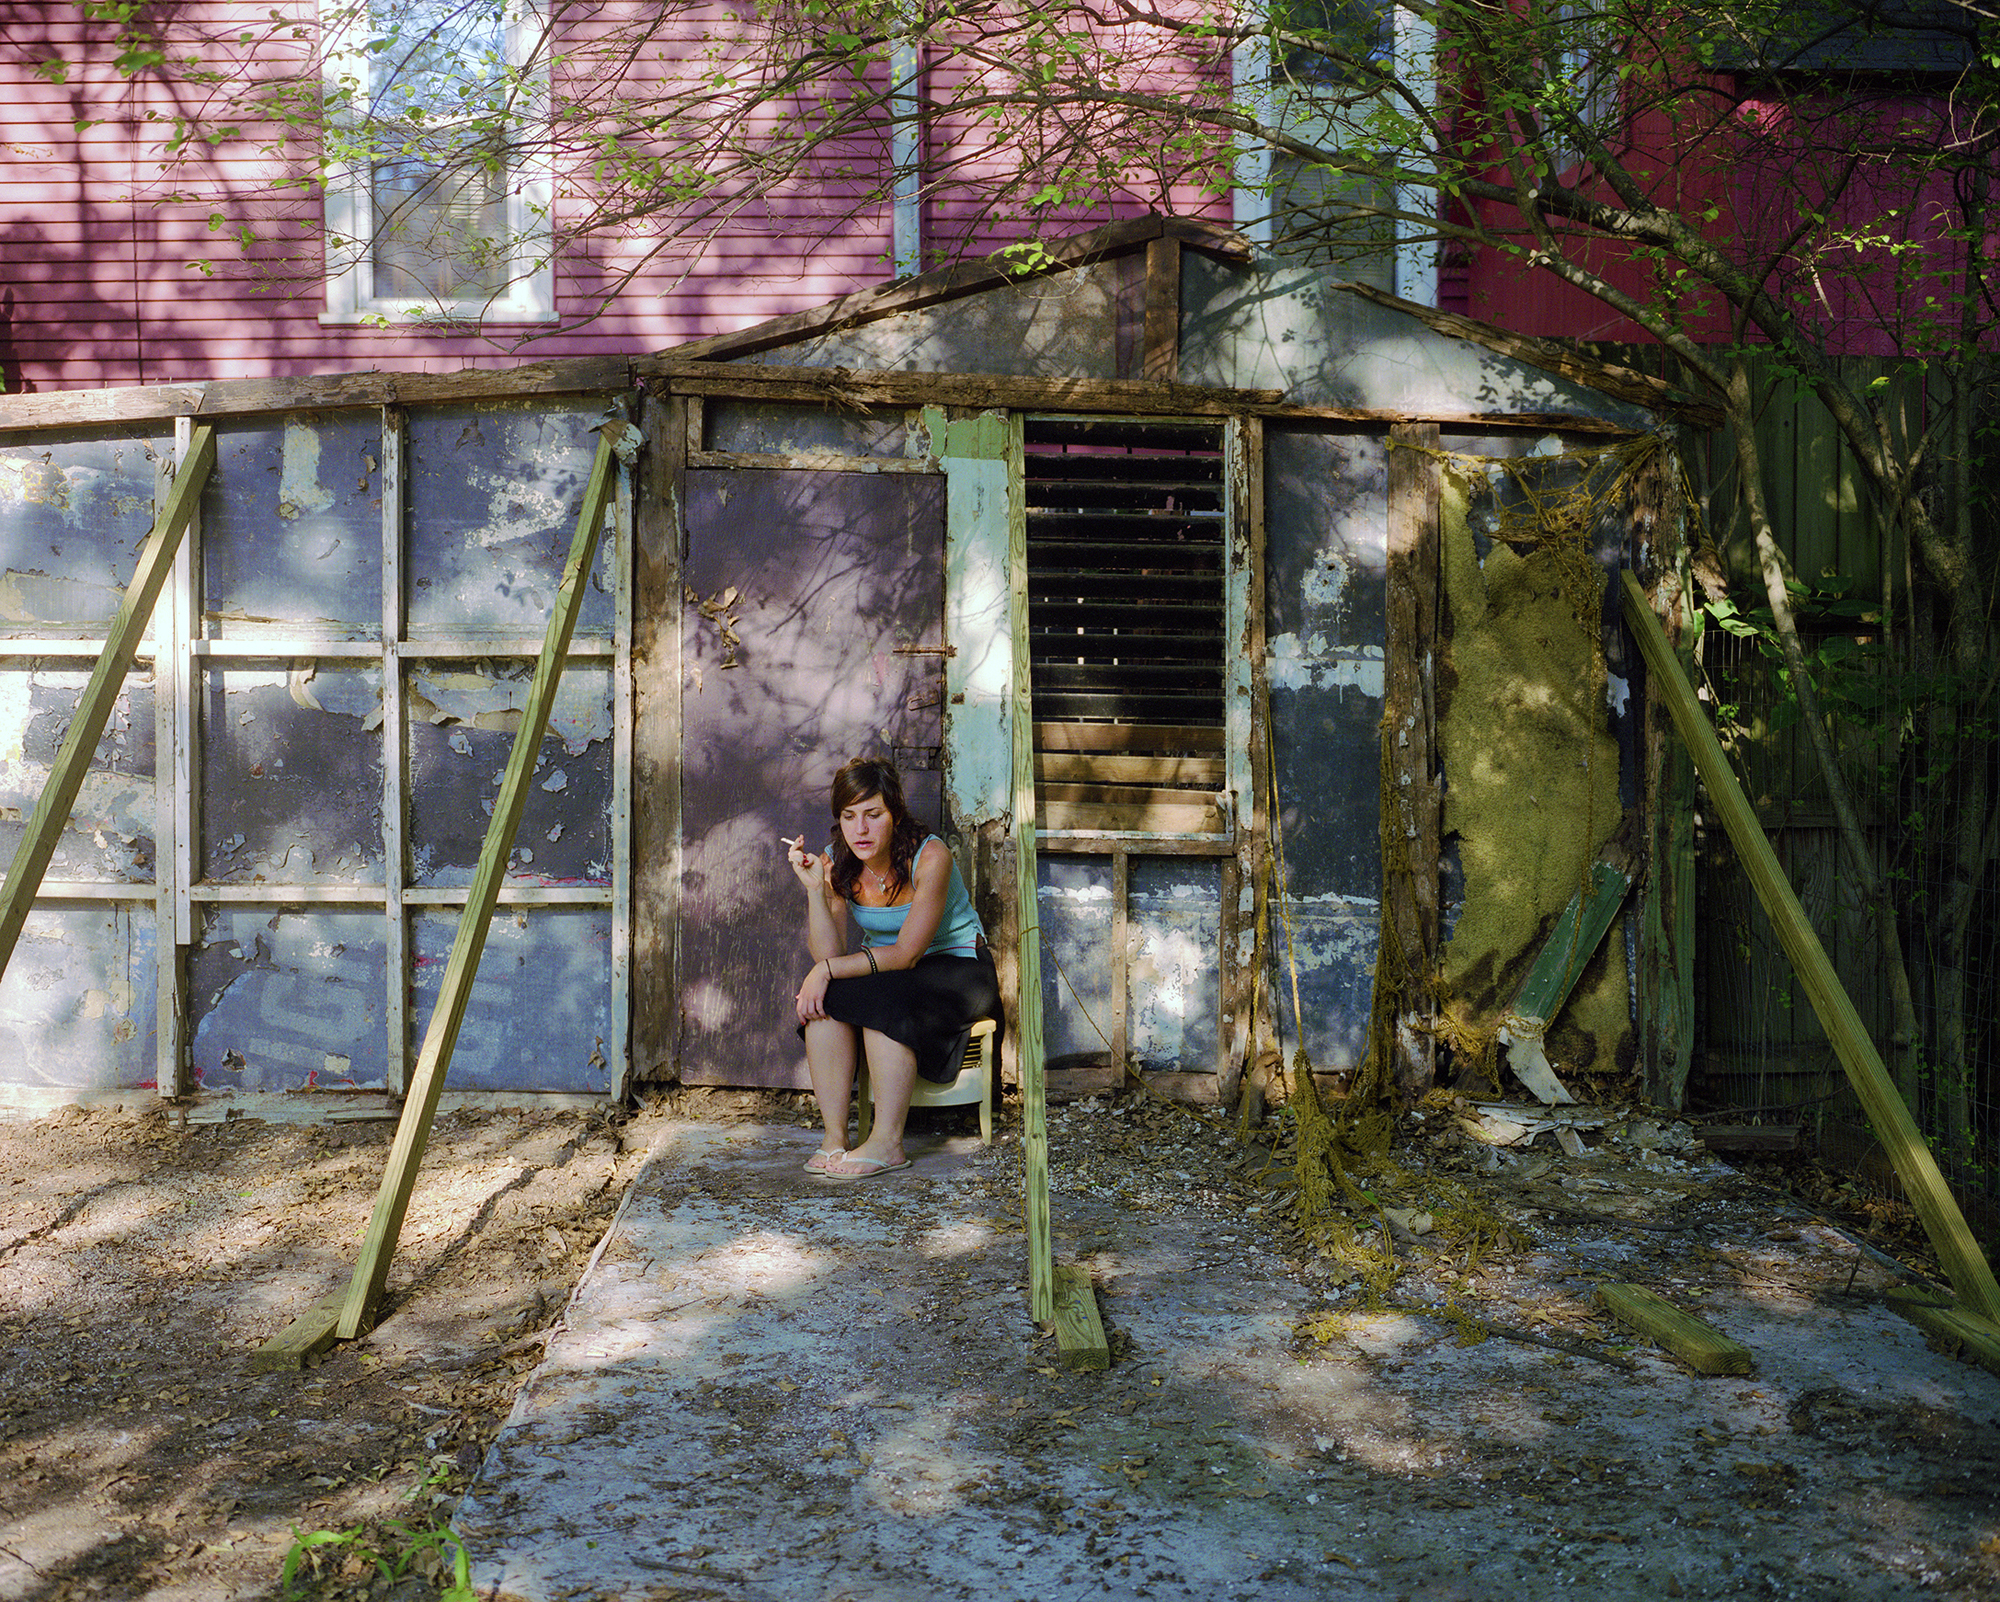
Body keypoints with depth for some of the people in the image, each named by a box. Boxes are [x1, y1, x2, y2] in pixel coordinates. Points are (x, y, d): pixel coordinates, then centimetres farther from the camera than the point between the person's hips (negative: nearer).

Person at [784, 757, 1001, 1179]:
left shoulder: (930, 858, -23)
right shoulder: (835, 863, -8)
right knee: (820, 996, -25)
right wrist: (815, 888, -26)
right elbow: (828, 954, -14)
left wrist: (829, 970, -30)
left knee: (880, 998, -33)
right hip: (882, 966, 5)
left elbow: (907, 953, -24)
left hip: (955, 967, -5)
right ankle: (834, 1134, -19)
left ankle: (887, 1143, -25)